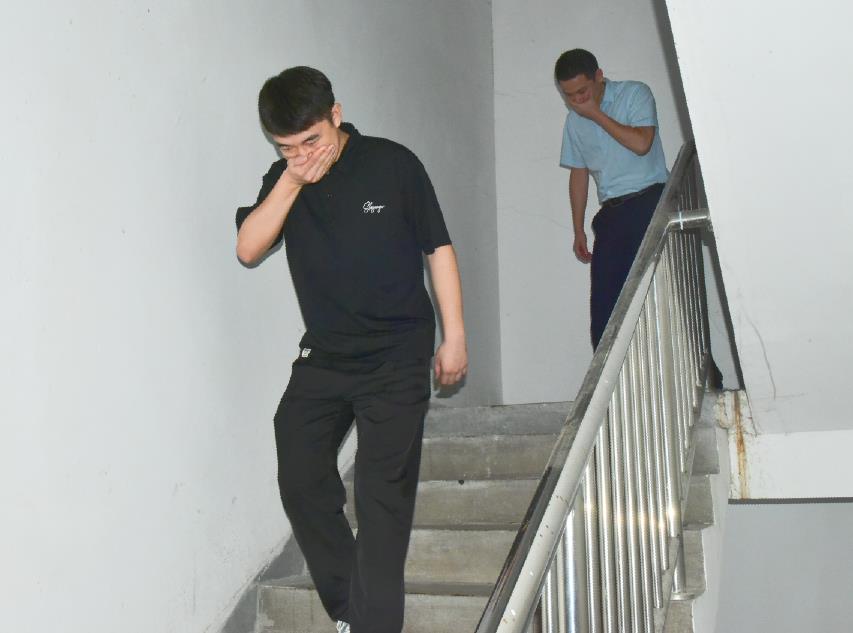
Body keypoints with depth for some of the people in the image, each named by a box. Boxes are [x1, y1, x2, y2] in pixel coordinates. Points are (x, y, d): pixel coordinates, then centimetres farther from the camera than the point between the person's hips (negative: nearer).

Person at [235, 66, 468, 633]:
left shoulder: (392, 164, -6)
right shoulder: (283, 180, 5)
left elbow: (439, 248, -2)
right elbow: (248, 250, -6)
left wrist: (454, 335, -4)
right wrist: (290, 182, -16)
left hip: (397, 358, -5)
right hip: (322, 358, 5)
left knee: (383, 494, -5)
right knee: (301, 480, 6)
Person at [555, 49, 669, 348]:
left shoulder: (634, 94, 1)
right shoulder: (575, 119, 14)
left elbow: (641, 143, -16)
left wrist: (596, 114, -10)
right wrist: (579, 230, 17)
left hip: (650, 201, -4)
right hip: (611, 213, 5)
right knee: (603, 306, -3)